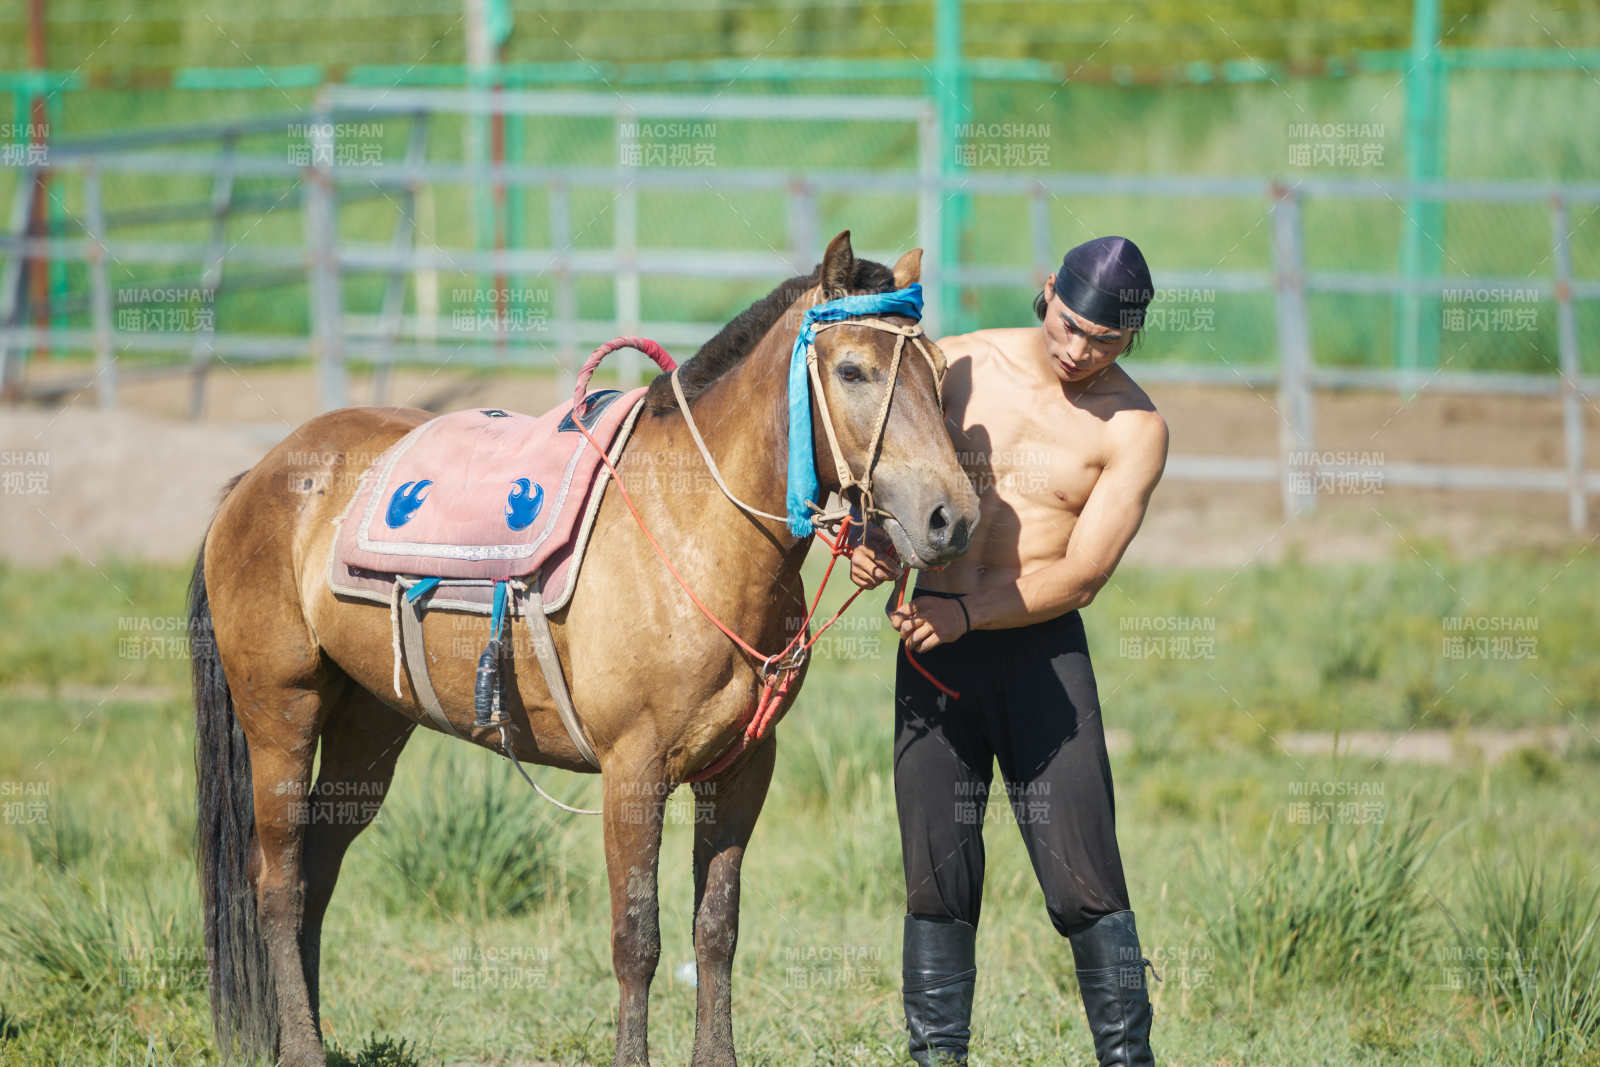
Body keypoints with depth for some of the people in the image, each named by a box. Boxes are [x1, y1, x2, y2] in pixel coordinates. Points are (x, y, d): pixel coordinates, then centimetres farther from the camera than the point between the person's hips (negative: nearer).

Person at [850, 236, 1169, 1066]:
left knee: (1083, 875, -7)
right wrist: (875, 542, -10)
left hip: (1043, 652, -2)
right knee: (937, 873, 5)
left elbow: (1081, 572, -11)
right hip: (935, 650, 2)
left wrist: (966, 613, -21)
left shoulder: (1132, 429, -5)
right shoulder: (955, 364, 3)